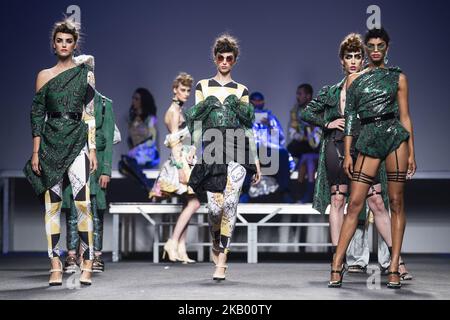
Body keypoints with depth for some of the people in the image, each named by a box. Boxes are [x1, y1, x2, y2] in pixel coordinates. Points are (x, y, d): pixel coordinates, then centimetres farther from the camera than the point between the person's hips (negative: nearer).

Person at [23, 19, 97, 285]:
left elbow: (90, 114, 6)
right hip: (50, 142, 2)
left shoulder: (85, 73, 8)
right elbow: (37, 114, 8)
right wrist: (36, 152, 1)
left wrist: (92, 149, 0)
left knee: (82, 202, -13)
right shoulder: (44, 76, 10)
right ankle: (56, 266, 2)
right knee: (52, 204, -1)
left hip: (77, 141, -1)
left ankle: (87, 264, -10)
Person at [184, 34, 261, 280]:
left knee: (230, 203, -13)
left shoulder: (241, 91, 14)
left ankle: (221, 262, -9)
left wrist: (255, 160, 10)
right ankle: (217, 244, 25)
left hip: (237, 150, 0)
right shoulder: (203, 87, 14)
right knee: (215, 206, -8)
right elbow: (196, 124, 11)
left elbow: (248, 128, 14)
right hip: (212, 151, 0)